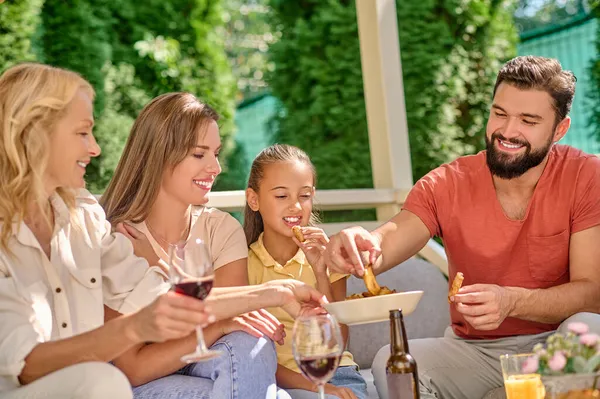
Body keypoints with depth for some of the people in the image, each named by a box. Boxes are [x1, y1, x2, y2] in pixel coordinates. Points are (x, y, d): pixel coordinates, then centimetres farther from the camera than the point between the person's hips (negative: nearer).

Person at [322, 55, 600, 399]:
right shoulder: (447, 185, -5)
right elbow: (390, 240, -19)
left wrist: (512, 302, -35)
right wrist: (360, 244, -44)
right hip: (473, 348, 1)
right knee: (391, 363, -26)